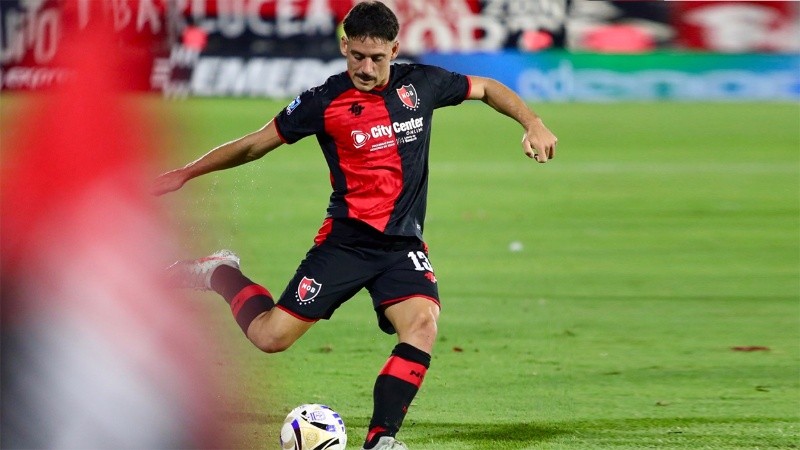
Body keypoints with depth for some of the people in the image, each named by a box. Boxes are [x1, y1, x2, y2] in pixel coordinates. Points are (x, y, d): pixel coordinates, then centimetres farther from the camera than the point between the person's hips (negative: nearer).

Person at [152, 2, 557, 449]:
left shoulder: (421, 84, 1)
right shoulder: (324, 102, -6)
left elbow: (487, 88, 18)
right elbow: (254, 145, 3)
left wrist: (533, 123, 3)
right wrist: (185, 173, 3)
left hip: (404, 244, 2)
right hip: (345, 240, -2)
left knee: (423, 324, -25)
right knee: (270, 336, -6)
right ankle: (222, 273, 24)